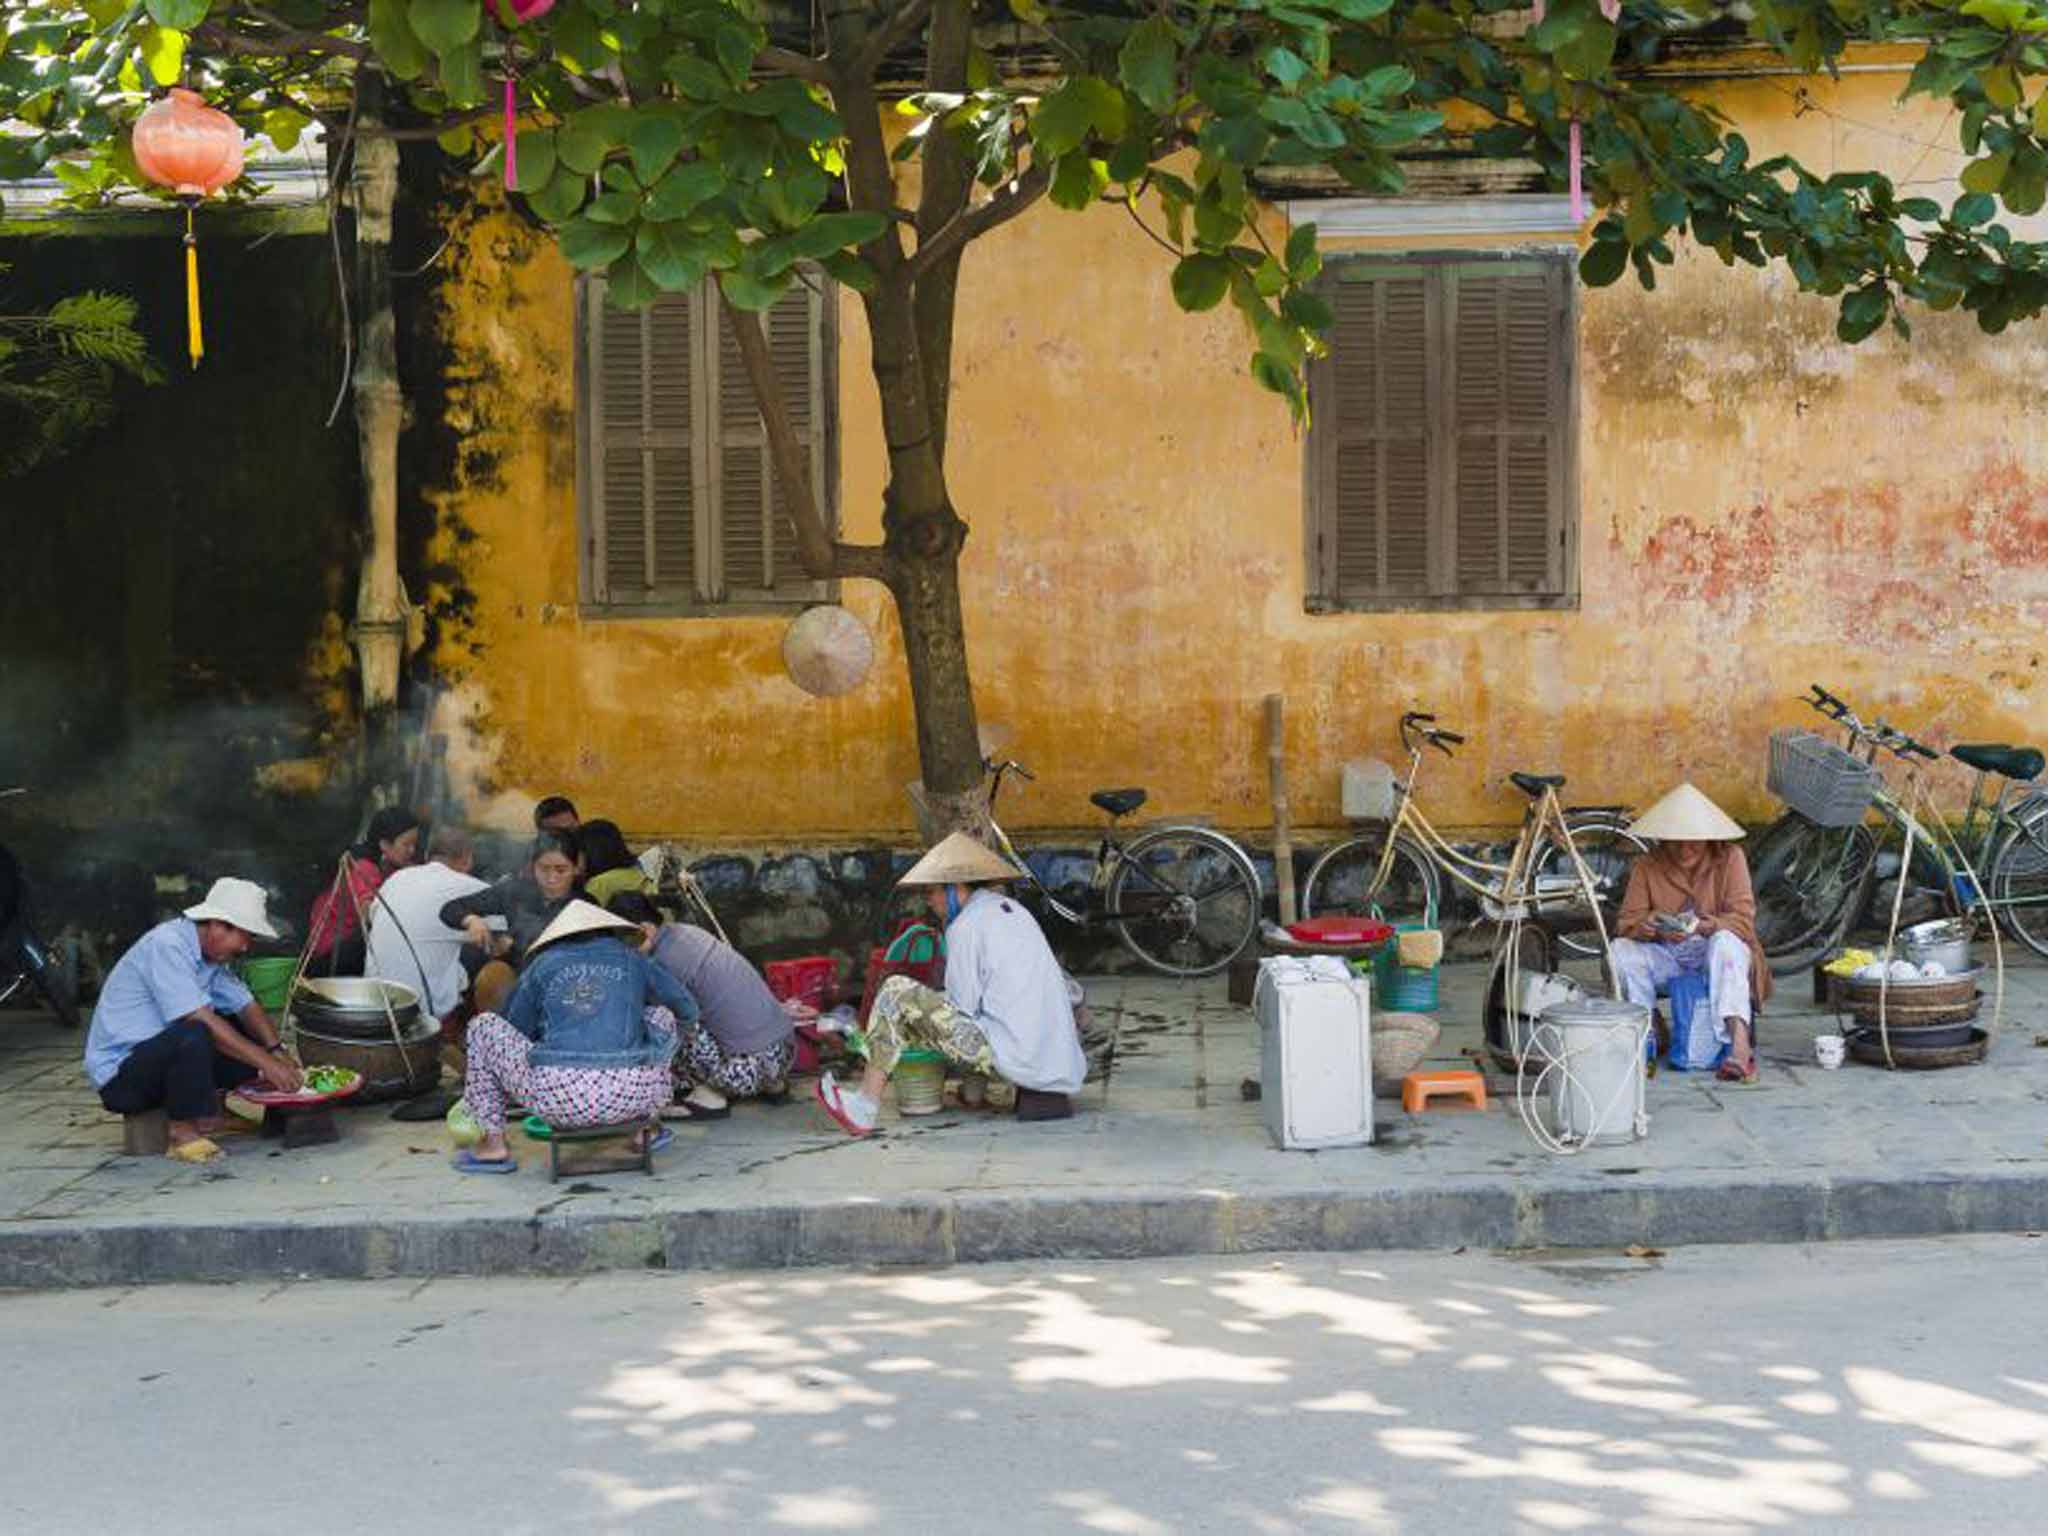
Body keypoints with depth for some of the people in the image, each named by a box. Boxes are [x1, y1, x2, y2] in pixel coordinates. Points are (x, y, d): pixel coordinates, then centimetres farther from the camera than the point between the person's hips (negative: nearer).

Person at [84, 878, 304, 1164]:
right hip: (119, 1075, -9)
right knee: (193, 1036, -35)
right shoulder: (167, 945, -21)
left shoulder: (212, 954, 8)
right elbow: (202, 1021, -28)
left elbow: (247, 1006, 9)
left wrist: (277, 1052, -9)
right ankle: (183, 1131, -18)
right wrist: (265, 1063, -26)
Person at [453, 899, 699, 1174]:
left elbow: (515, 1033, 27)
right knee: (660, 1015, 32)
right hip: (630, 1098, 2)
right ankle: (648, 1127, 26)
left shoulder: (541, 966, 19)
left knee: (484, 1026, 23)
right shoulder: (632, 960, 20)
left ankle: (494, 1145, 18)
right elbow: (688, 1011, 34)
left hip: (559, 1097, -1)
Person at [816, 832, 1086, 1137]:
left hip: (1013, 1053, -9)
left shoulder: (966, 926, -7)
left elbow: (963, 1007, -6)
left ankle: (865, 1106, -5)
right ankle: (1022, 1094, 13)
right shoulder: (1013, 911, 19)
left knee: (896, 993, -5)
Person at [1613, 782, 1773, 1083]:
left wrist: (1709, 926, -35)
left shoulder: (1729, 858, -6)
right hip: (1667, 955, 2)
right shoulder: (1647, 866, -2)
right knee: (1621, 950, -26)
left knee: (1725, 941, -37)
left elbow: (1743, 918, -14)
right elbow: (1627, 922, -7)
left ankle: (1740, 1044, -51)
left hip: (1715, 952, -2)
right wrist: (1652, 927, -31)